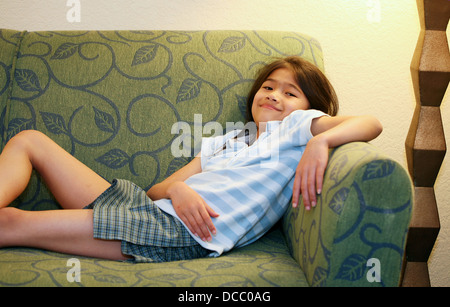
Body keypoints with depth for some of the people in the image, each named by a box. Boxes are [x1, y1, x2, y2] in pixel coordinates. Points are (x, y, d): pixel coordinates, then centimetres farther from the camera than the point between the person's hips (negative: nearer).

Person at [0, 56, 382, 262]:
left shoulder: (296, 125, 10)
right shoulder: (224, 141, 26)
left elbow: (370, 124, -7)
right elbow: (159, 188, 17)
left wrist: (322, 140, -27)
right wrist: (179, 190, -8)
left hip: (179, 234, -8)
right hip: (145, 206, 8)